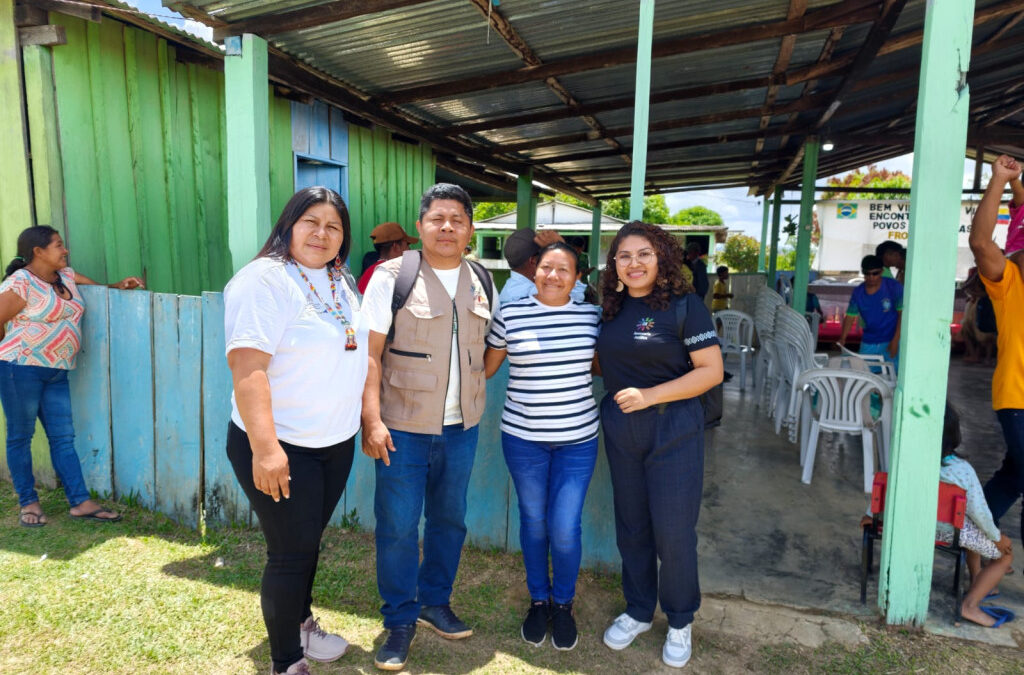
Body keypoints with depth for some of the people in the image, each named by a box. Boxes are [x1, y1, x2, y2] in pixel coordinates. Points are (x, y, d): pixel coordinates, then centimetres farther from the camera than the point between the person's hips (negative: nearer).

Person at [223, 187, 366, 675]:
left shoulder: (341, 284, 10)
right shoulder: (264, 279, -16)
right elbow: (246, 366, -24)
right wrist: (264, 448, -30)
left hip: (337, 442, 7)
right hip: (281, 447, -7)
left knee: (309, 540, 21)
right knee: (291, 552, 3)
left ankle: (301, 624, 43)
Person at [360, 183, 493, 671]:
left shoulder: (481, 282, 5)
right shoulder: (392, 276, -8)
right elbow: (370, 352, -11)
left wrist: (468, 397, 7)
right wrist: (372, 420, -16)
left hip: (462, 428, 5)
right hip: (403, 428, -4)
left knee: (449, 520, 16)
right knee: (397, 527, 3)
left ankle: (434, 602, 37)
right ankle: (400, 621, 23)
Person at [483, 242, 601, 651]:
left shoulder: (592, 316, 0)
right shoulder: (509, 315, -5)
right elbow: (486, 368, 6)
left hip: (578, 438, 0)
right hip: (522, 437, 0)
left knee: (565, 528, 1)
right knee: (533, 521, 14)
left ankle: (563, 604, 29)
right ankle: (538, 600, 37)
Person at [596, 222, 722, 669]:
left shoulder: (684, 304, -10)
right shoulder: (611, 309, 5)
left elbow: (711, 370, -14)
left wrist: (648, 395, -19)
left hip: (673, 430, -5)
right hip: (620, 428, 5)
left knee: (673, 531, 2)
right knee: (631, 526, 15)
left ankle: (680, 622, 26)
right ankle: (638, 611, 35)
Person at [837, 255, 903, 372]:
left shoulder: (894, 287, -8)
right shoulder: (858, 292, 2)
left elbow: (902, 313, -8)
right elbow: (850, 316, 5)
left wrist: (895, 340, -15)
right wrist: (842, 338, -10)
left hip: (889, 342, -3)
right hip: (867, 344, 4)